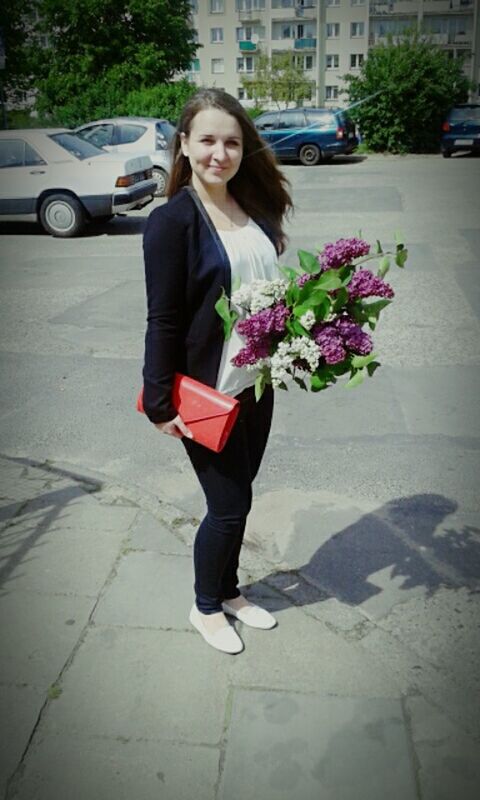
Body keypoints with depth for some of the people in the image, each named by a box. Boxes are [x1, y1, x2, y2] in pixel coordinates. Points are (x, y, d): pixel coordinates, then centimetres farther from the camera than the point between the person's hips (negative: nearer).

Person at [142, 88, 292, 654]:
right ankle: (205, 608, 32)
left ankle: (229, 591, 41)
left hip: (257, 382, 6)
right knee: (229, 506, 5)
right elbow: (162, 320, -15)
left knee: (238, 498, 18)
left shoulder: (256, 208, 4)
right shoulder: (172, 220, -16)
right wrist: (160, 404, -14)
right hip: (205, 393, -6)